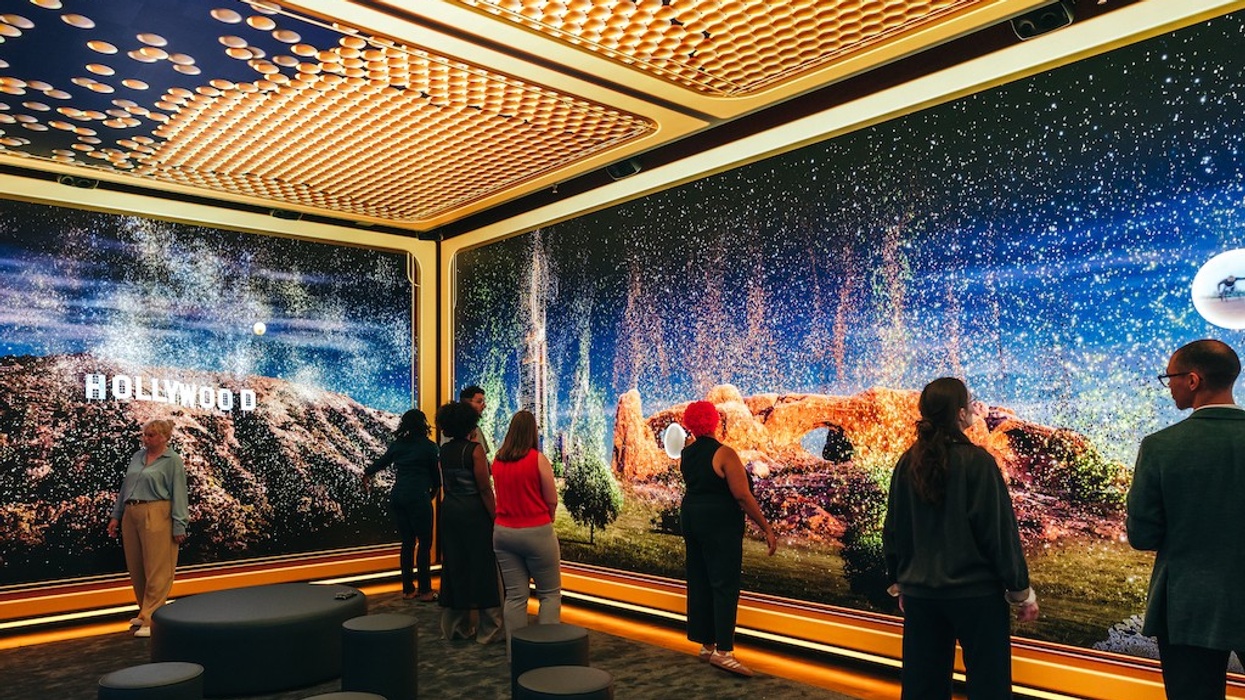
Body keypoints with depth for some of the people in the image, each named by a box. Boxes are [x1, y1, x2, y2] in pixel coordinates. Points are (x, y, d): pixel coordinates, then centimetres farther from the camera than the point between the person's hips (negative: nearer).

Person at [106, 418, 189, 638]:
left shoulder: (173, 461, -4)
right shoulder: (137, 456, 14)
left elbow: (178, 494, -7)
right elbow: (125, 487, 19)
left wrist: (179, 526, -11)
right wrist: (116, 516, 15)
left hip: (156, 517, -7)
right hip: (131, 515, 7)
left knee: (156, 570, -4)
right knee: (136, 569, 13)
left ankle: (151, 620, -2)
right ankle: (144, 612, 27)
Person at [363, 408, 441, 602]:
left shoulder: (397, 445, 11)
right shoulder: (429, 446, -4)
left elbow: (381, 462, 27)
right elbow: (436, 472, 3)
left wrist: (367, 475, 48)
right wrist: (434, 491, 24)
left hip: (397, 496, 6)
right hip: (418, 497, -6)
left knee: (407, 542, 13)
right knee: (424, 543, 2)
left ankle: (408, 589, 17)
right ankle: (424, 590, 2)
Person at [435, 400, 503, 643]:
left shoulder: (444, 450, 5)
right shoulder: (474, 449, -15)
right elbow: (484, 488, -17)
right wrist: (496, 517, -12)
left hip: (450, 511, 7)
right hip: (475, 512, -7)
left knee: (454, 566, 14)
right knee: (483, 567, 2)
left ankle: (455, 627, 23)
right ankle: (489, 630, 8)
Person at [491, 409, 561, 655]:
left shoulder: (498, 460, 2)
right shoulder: (538, 459, -12)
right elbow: (552, 500, -8)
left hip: (503, 531, 5)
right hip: (536, 532, -5)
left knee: (515, 595, 10)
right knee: (550, 593, 9)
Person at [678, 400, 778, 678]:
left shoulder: (686, 455, 6)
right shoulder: (724, 454, -15)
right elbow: (743, 497, -18)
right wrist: (767, 529, -12)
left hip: (691, 518, 8)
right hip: (720, 524, -8)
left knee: (699, 582, 12)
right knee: (725, 583, -6)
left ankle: (706, 644, 19)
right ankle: (722, 650, -11)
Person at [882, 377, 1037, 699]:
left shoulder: (907, 464, 1)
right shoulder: (977, 461, -13)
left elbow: (893, 531, 7)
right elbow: (1000, 531, -12)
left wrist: (899, 582, 19)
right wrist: (1021, 591, -2)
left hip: (920, 592, 5)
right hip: (975, 592, -5)